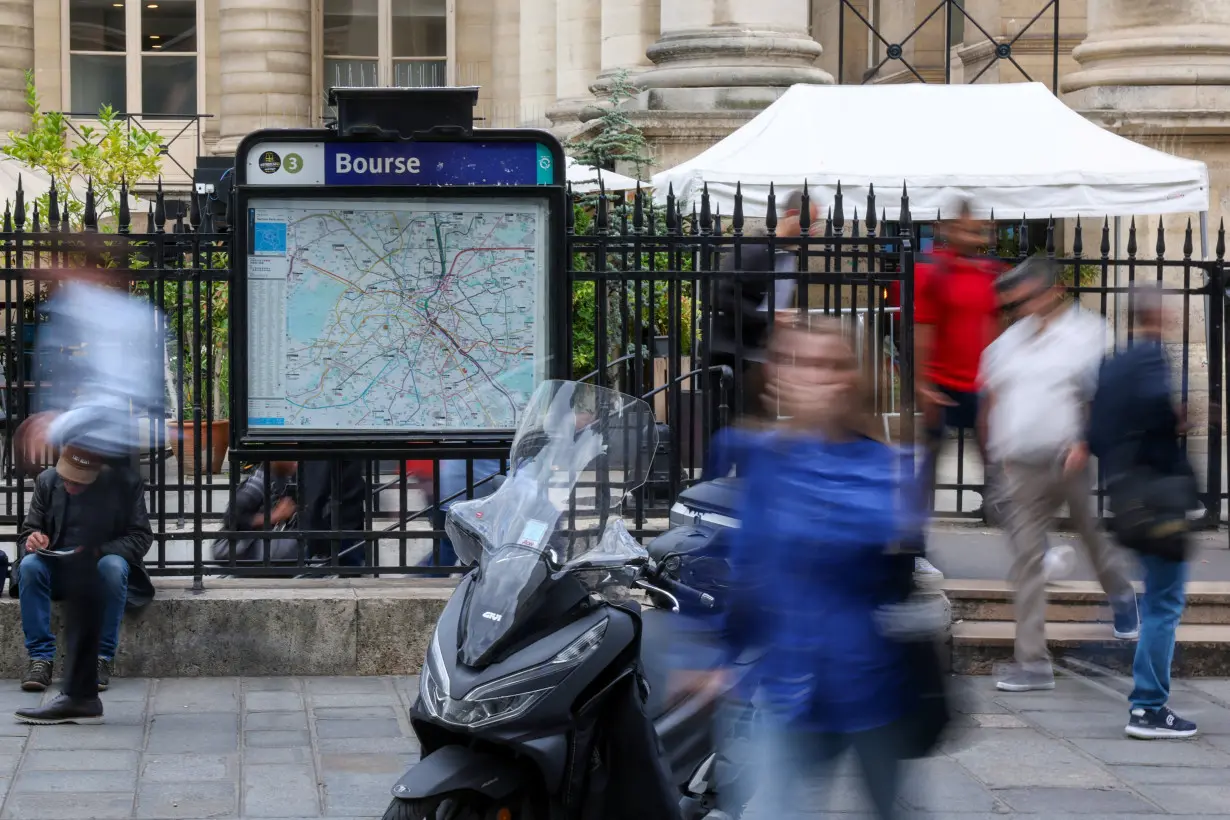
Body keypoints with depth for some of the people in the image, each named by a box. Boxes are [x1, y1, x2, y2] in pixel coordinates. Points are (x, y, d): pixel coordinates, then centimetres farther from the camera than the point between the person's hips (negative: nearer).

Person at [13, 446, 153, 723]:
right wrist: (32, 540, -21)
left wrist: (98, 551, -26)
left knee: (113, 566, -36)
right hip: (58, 572, 2)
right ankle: (40, 657, -26)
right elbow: (29, 531, 6)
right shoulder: (47, 481, -1)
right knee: (29, 564, -29)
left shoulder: (125, 483, -8)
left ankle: (101, 659, -27)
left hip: (102, 567, -2)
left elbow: (141, 538, -10)